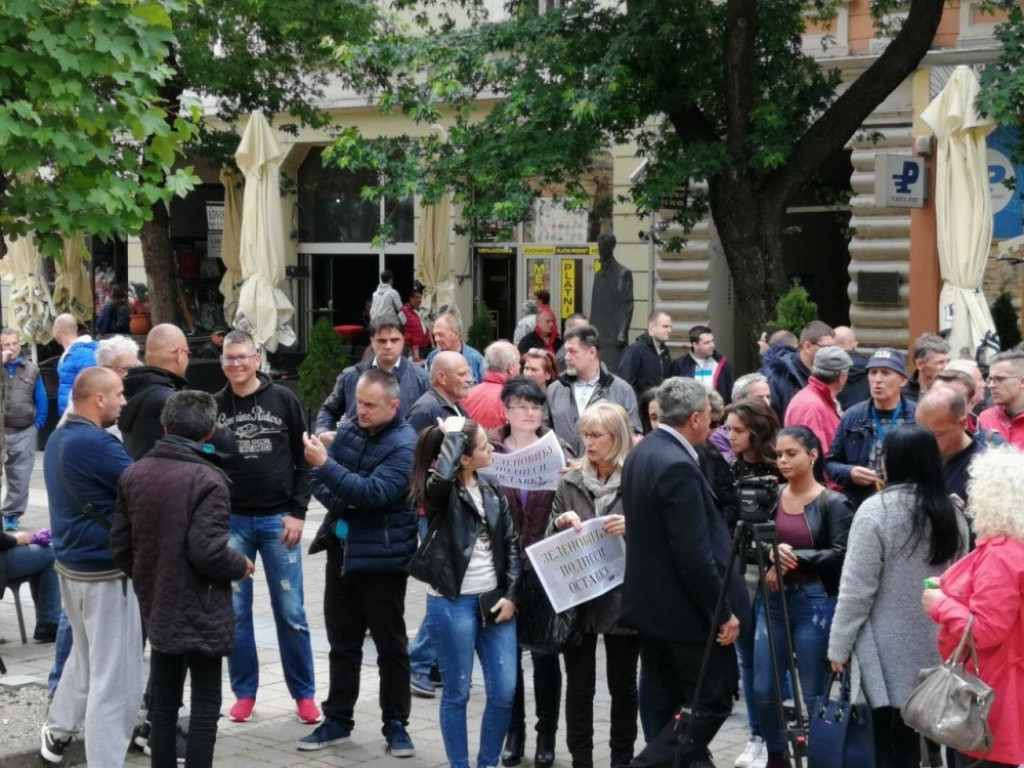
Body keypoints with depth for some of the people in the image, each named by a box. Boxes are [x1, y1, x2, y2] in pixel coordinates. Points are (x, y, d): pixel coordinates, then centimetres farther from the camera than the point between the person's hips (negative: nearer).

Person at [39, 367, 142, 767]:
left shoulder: (60, 438, 9)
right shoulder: (95, 443, -23)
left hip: (71, 563, 10)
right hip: (105, 570, -10)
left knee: (86, 654, 27)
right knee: (116, 676, -2)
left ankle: (57, 730, 40)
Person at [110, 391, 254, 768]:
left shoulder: (133, 474, 2)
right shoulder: (207, 480, -18)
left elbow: (120, 545, 5)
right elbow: (207, 551, -23)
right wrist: (241, 566, -4)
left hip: (157, 608, 6)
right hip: (201, 613, -6)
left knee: (162, 702, 14)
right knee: (205, 704, 3)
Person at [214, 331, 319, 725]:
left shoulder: (283, 400, 0)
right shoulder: (215, 407, 4)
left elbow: (303, 459, 1)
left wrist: (298, 512, -6)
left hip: (278, 518, -2)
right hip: (231, 520, 2)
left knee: (290, 611, 1)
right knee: (235, 611, 4)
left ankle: (303, 692, 11)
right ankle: (244, 691, 16)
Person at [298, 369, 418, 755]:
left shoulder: (404, 445, -15)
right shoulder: (348, 429, 5)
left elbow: (374, 493, -26)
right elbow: (319, 480, 7)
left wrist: (325, 464, -29)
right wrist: (339, 501, -13)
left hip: (382, 558, -6)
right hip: (342, 550, 6)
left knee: (390, 645, 5)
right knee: (342, 642, 14)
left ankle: (396, 724, 14)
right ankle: (337, 719, 23)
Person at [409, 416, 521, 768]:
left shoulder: (492, 487, 6)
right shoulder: (440, 491, -11)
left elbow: (511, 543, 9)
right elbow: (442, 476, -37)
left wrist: (511, 594, 1)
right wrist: (452, 434, -23)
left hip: (494, 600, 5)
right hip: (453, 603, -5)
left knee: (504, 692, 5)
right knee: (457, 692, 4)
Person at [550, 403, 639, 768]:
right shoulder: (570, 481, 5)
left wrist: (633, 527, -22)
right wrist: (560, 523, -12)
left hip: (622, 597, -2)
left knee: (623, 685, 10)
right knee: (578, 686, 7)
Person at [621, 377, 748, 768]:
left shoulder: (641, 454, 7)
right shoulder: (679, 467, -23)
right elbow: (695, 554, -25)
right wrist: (723, 611, -17)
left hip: (651, 602, 10)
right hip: (686, 607, -10)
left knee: (669, 707, 14)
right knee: (714, 699, 0)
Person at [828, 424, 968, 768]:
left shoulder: (876, 510, -13)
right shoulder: (953, 516, 5)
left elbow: (857, 588, -13)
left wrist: (839, 646, -7)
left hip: (887, 650, -5)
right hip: (932, 649, 5)